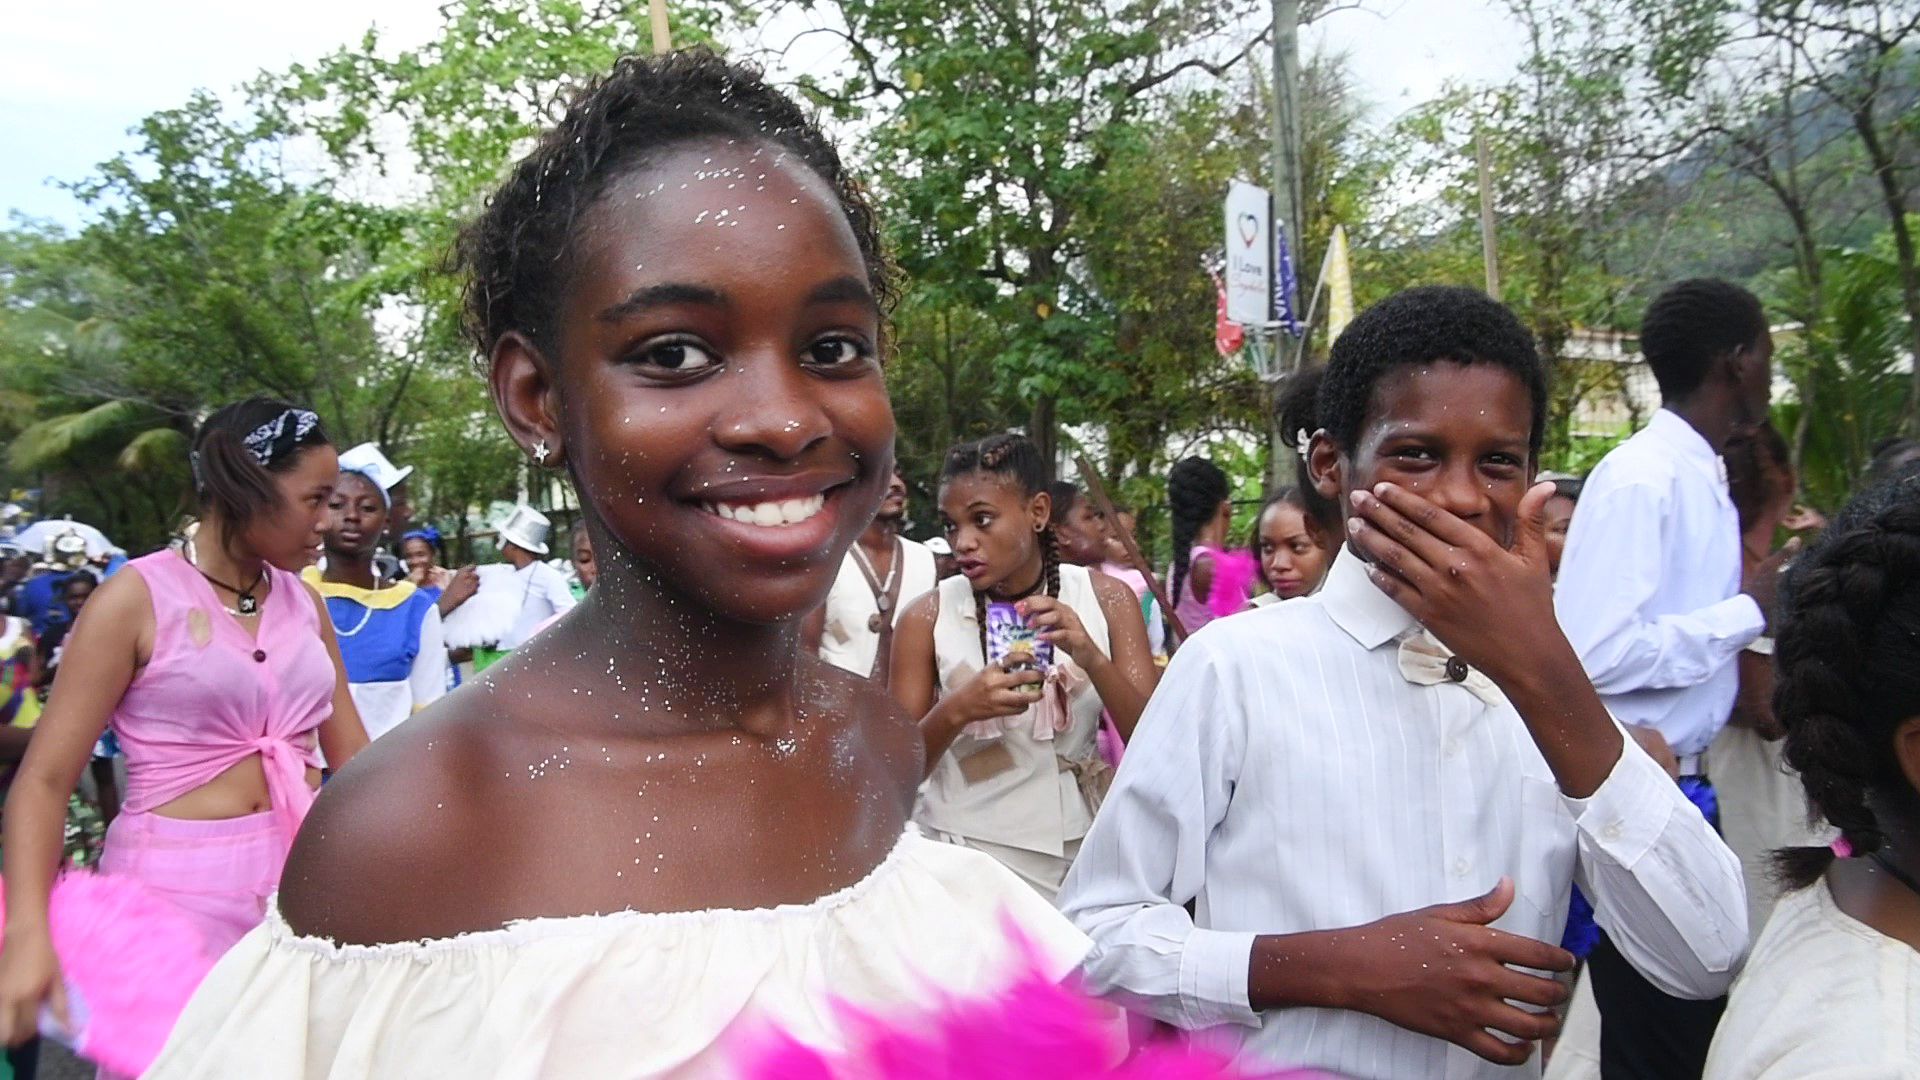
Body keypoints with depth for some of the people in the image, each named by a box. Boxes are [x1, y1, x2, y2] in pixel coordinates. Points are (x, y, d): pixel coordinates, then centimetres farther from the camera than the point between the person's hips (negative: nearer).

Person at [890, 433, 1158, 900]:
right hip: (965, 859, -1)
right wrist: (956, 711, -25)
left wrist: (1092, 659, -26)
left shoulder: (1105, 599, -6)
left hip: (1081, 850, 2)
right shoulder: (927, 618, -10)